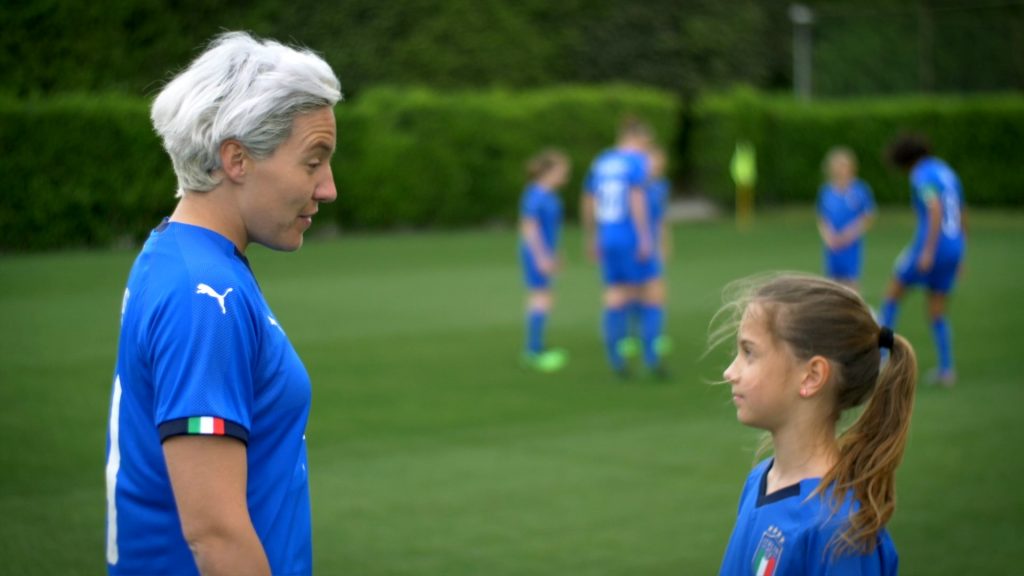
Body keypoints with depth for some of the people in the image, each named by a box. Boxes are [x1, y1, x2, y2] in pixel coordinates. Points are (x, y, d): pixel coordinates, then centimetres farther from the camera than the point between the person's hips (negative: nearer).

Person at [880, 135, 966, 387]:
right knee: (937, 313, 15)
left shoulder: (922, 175, -9)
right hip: (954, 248, 8)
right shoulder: (948, 173, 19)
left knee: (893, 291, 13)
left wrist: (928, 252, -27)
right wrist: (958, 259, 27)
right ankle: (946, 369, 9)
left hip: (931, 246, -8)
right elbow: (962, 217, 23)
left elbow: (936, 210, -24)